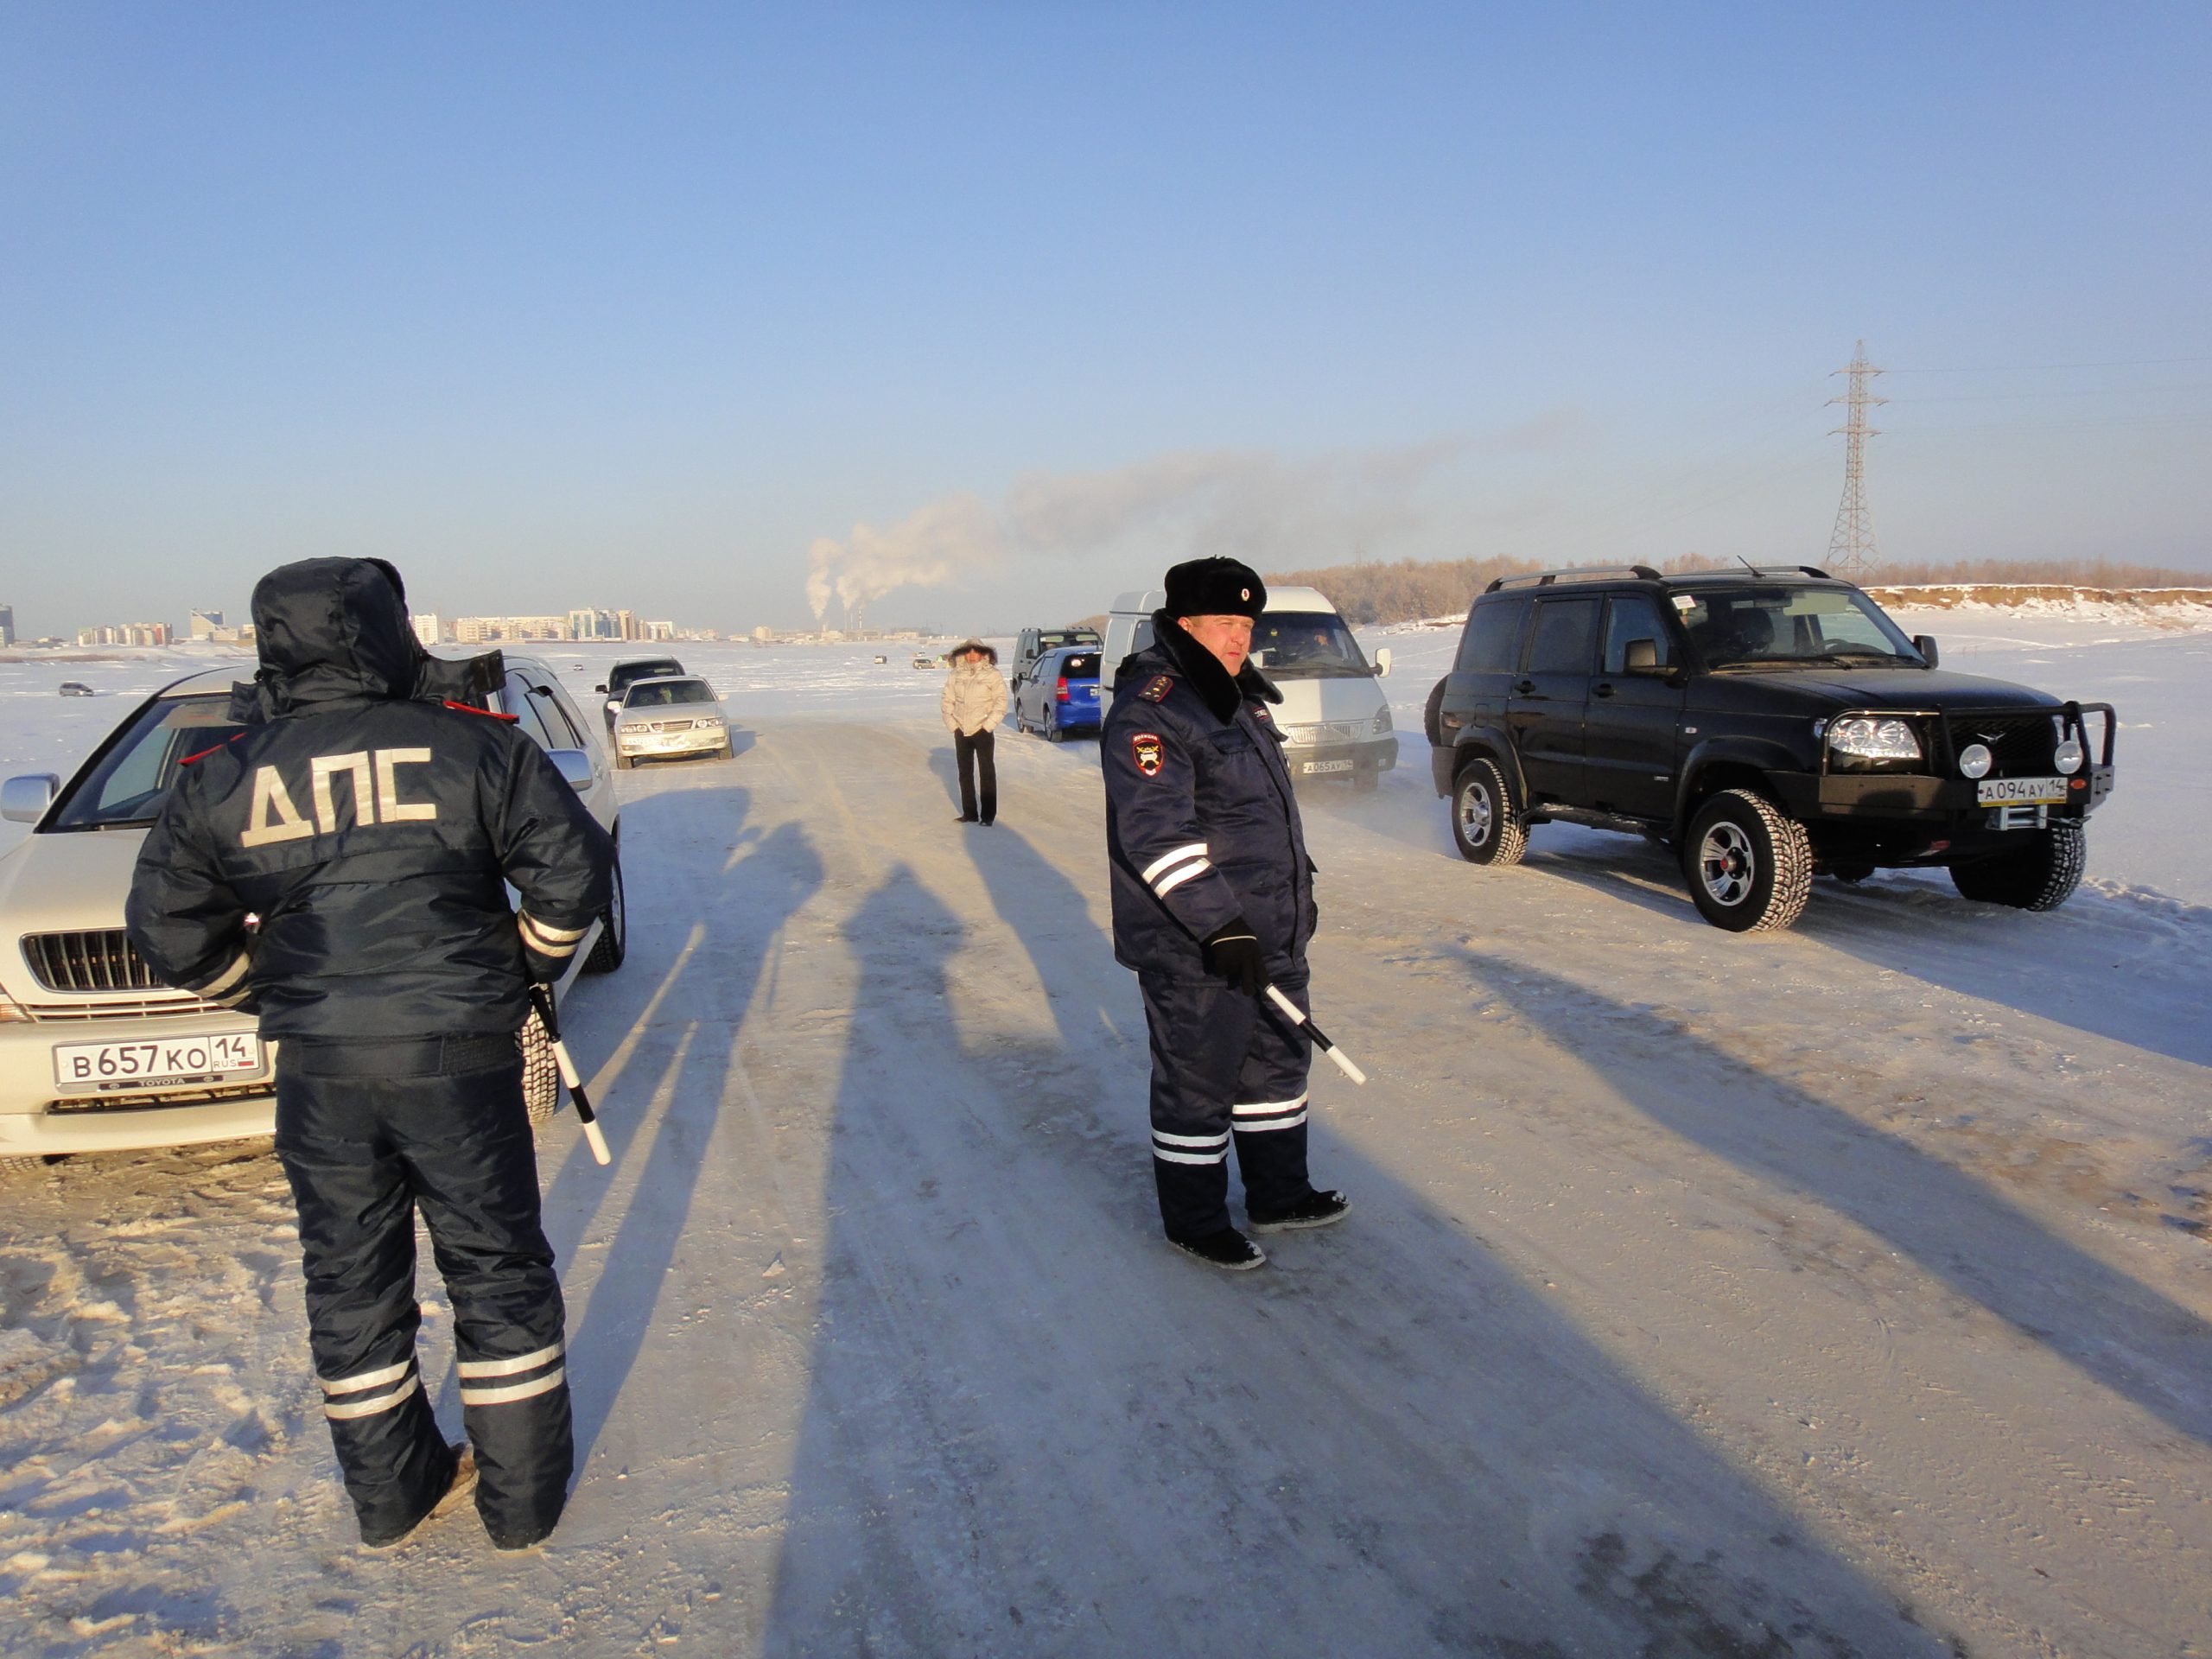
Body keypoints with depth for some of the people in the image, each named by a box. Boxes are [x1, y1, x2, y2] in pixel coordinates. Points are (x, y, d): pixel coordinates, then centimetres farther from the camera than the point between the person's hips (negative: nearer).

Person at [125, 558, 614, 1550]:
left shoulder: (219, 780, 1)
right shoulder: (471, 745, -7)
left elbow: (169, 932, 8)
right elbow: (574, 875, -4)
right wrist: (529, 962, 13)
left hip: (319, 1072, 3)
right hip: (460, 1058, -2)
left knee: (351, 1282, 18)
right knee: (497, 1271, 11)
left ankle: (390, 1496, 31)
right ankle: (522, 1500, 22)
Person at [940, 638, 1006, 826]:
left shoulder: (992, 675, -5)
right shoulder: (955, 675, 5)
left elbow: (1001, 702, -7)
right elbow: (947, 701, 9)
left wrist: (988, 726, -12)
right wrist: (952, 725, -1)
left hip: (982, 731, -4)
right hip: (961, 732, 4)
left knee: (987, 773, -3)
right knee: (965, 773, 10)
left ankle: (988, 815, 1)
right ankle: (969, 813, 18)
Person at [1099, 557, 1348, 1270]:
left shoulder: (1241, 696, 13)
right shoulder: (1148, 709, -18)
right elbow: (1156, 834, -25)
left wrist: (1299, 886, 24)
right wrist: (1219, 924, -28)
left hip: (1270, 932, 10)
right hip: (1193, 950, -10)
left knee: (1278, 1060, 19)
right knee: (1197, 1084, 3)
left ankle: (1279, 1194, 36)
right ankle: (1194, 1221, 19)